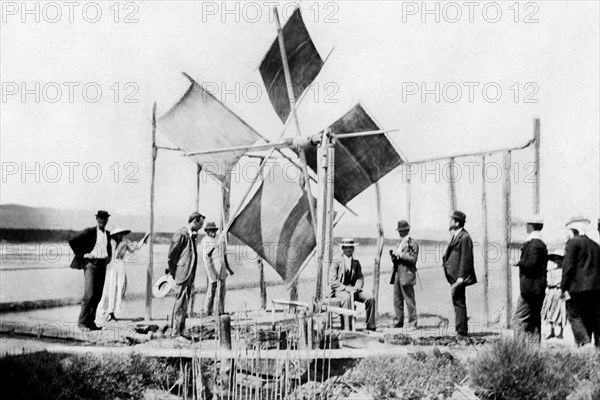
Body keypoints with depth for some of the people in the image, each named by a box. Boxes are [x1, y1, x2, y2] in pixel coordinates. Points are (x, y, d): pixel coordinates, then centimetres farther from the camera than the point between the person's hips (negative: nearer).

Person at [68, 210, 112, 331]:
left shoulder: (107, 234, 14)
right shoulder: (89, 232, -5)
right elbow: (72, 241, -9)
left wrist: (109, 256, 15)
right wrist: (82, 255, -11)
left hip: (102, 265, 6)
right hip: (91, 264, -6)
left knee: (98, 295, 6)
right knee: (89, 295, -12)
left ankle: (90, 321, 14)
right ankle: (81, 322, -4)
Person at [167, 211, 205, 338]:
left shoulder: (191, 235, 15)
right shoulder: (180, 234, -14)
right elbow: (170, 256, -12)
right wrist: (173, 274, -7)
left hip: (189, 276, 9)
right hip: (182, 275, -9)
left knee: (184, 304, 13)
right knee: (180, 304, -7)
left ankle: (179, 332, 20)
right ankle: (175, 333, -2)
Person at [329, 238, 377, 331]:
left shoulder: (356, 263, 17)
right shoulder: (336, 263, 2)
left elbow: (360, 278, 10)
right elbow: (332, 282, -7)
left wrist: (356, 287, -13)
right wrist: (346, 288, -19)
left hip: (353, 289, 5)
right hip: (339, 290, -5)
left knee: (370, 298, -20)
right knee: (347, 297, -39)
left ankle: (370, 325, -14)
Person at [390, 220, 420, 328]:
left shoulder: (412, 243, -3)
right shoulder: (400, 243, 21)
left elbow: (413, 259, -13)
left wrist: (400, 255, -16)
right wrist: (393, 255, 2)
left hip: (407, 274, -8)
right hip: (397, 273, 8)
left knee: (409, 300, -6)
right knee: (397, 299, 7)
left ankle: (412, 323, -2)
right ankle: (399, 322, 13)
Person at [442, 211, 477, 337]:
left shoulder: (464, 237, -13)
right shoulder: (456, 236, 17)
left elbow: (466, 258, -17)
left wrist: (460, 277, -21)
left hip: (459, 276, -10)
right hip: (454, 276, 10)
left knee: (459, 303, -7)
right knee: (457, 303, 13)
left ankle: (461, 332, -4)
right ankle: (461, 331, 19)